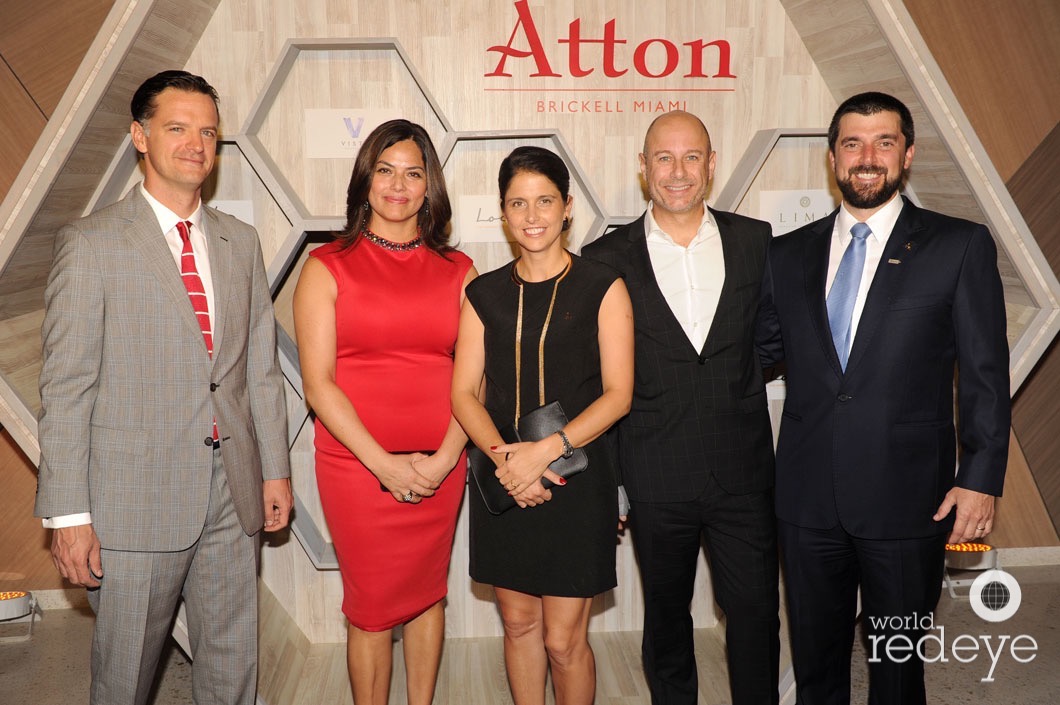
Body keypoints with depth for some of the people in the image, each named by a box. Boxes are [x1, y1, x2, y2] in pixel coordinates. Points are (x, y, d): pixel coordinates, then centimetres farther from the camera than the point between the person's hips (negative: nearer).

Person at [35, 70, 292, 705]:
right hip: (136, 498, -4)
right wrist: (68, 513, -10)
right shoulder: (90, 244, -5)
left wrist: (276, 469, 9)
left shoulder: (241, 242, 10)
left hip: (234, 494, 4)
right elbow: (66, 387, -8)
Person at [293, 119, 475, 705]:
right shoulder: (328, 267, -1)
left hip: (440, 468, 3)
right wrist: (387, 465, -13)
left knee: (428, 595, 16)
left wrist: (444, 459, -10)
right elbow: (318, 383, -7)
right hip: (357, 468, -2)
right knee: (371, 607, 8)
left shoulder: (457, 271, 5)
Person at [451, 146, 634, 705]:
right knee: (518, 622, 14)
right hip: (502, 484, 3)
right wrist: (504, 459, -15)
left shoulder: (602, 289, -2)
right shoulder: (484, 294, 6)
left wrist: (546, 449, -18)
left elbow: (618, 393, -7)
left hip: (576, 480, -3)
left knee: (563, 638, 2)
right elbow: (464, 394, 2)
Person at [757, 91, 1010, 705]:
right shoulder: (789, 254, 7)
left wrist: (981, 479, -8)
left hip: (907, 498, -2)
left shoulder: (961, 246, -2)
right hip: (809, 495, 3)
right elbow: (763, 350, 10)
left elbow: (986, 373, -3)